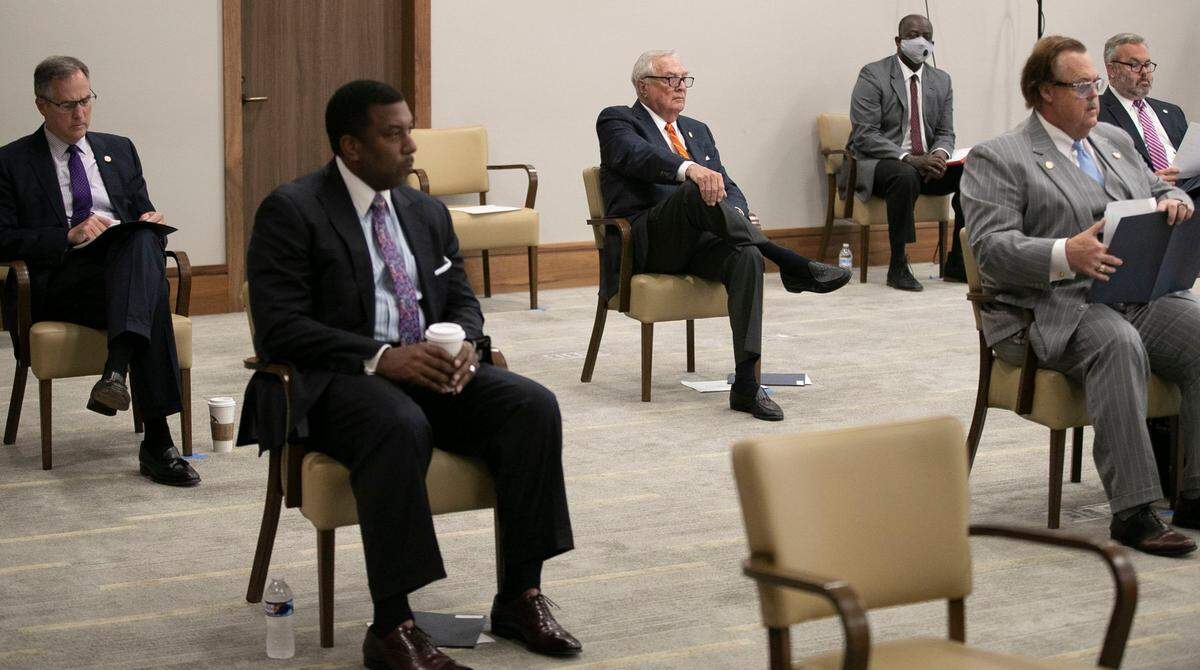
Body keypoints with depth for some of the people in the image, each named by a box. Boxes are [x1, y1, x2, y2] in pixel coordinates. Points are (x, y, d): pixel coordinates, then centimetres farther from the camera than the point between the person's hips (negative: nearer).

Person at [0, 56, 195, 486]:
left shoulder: (119, 151, 24)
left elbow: (142, 215, 24)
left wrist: (150, 222, -2)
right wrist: (69, 237, -14)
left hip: (124, 267, 4)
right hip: (56, 285, -4)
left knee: (143, 241, -35)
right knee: (150, 296, -36)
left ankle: (117, 370, -48)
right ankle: (156, 442, -44)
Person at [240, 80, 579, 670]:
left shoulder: (426, 212, 16)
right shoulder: (291, 212, -5)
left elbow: (461, 300, 19)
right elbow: (278, 328, -13)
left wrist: (464, 344, -7)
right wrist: (379, 357, -24)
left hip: (429, 368, 7)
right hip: (335, 381, -6)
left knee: (534, 406, -18)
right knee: (400, 428, -38)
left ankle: (520, 598, -11)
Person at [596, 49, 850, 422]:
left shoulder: (697, 131, 26)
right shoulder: (617, 121, 6)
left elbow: (728, 187, 18)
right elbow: (638, 155, -17)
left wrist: (734, 213, -9)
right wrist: (690, 169, -37)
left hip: (699, 242, 5)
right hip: (648, 243, -5)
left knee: (746, 257, -29)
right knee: (696, 190, -34)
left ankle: (746, 384, -36)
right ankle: (792, 266, -36)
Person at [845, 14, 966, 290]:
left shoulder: (941, 80, 12)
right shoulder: (873, 75, -7)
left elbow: (945, 133, 13)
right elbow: (864, 134, -15)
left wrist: (940, 154, -14)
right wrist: (910, 159, -26)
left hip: (925, 163, 6)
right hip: (876, 163, -6)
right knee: (906, 176, -38)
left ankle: (957, 264, -9)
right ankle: (898, 267, -28)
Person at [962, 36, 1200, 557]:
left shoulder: (1115, 140, 24)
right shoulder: (996, 159, 1)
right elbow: (992, 248, -11)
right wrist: (1066, 255, -29)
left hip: (1142, 296, 6)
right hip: (1053, 308, -6)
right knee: (1119, 344, -37)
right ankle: (1132, 511, -37)